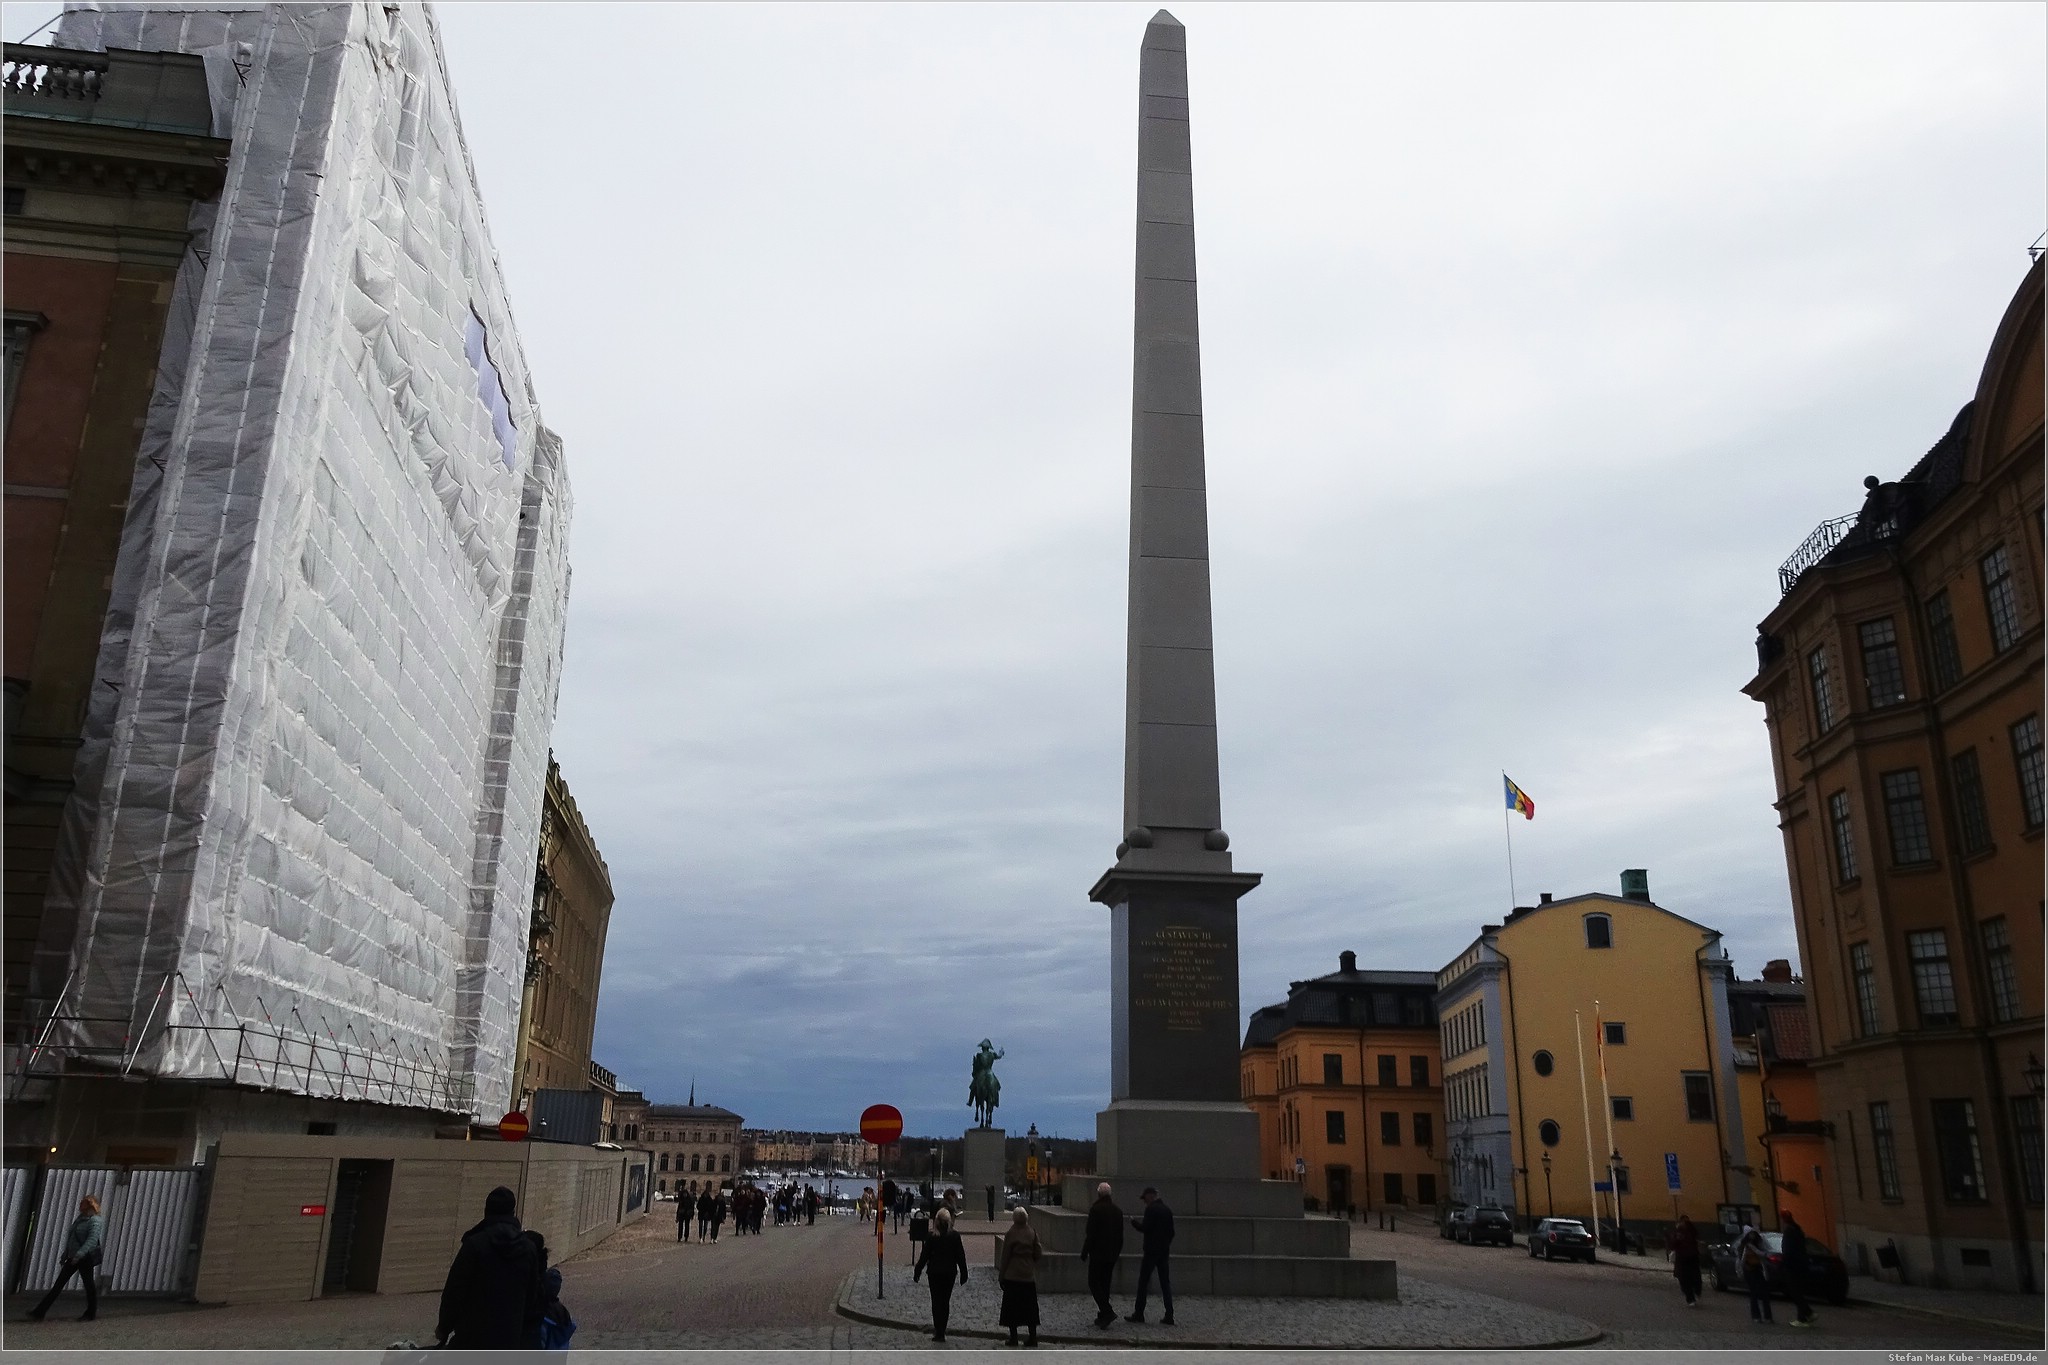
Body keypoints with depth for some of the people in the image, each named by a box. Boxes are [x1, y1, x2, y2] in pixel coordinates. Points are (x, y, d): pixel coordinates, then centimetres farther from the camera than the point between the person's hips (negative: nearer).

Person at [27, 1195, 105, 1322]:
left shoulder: (95, 1221, -12)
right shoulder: (80, 1218, 14)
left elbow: (92, 1240, -25)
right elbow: (70, 1239, 21)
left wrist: (79, 1254, -35)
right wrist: (64, 1257, 20)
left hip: (86, 1258, -9)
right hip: (73, 1257, 9)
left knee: (88, 1284, 1)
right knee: (58, 1283, 5)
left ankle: (91, 1313, 13)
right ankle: (39, 1312, 5)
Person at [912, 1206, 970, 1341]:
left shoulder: (931, 1236, -12)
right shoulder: (955, 1236, -8)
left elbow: (924, 1255, -8)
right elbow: (960, 1256, -3)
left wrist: (917, 1271, 2)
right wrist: (963, 1273, 7)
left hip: (934, 1272, -1)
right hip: (950, 1272, 1)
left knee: (936, 1301, 7)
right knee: (946, 1301, 13)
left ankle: (939, 1332, 3)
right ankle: (941, 1331, 14)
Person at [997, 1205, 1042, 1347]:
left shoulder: (1011, 1234, -11)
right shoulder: (1032, 1234, -1)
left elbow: (1005, 1256, -7)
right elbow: (1038, 1253, 4)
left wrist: (1001, 1275, 1)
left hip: (1012, 1276, -3)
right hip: (1029, 1276, 3)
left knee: (1012, 1307, 6)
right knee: (1030, 1307, 10)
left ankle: (1013, 1337, 6)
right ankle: (1033, 1337, 9)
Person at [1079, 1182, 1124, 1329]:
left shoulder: (1096, 1209, -13)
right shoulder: (1117, 1211, 7)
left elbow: (1090, 1234, -15)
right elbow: (1120, 1235, 13)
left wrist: (1084, 1252, -7)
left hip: (1098, 1253, -7)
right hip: (1112, 1254, 7)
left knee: (1094, 1283, 0)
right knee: (1105, 1283, 14)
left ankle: (1107, 1311, -14)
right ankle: (1104, 1316, 16)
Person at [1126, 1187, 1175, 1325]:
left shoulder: (1151, 1209, -12)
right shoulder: (1167, 1210, 10)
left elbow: (1145, 1229, -17)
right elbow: (1171, 1232, 13)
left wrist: (1134, 1222, -2)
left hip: (1151, 1251, -7)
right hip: (1163, 1252, 7)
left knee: (1143, 1283, 1)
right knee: (1165, 1283, 7)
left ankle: (1138, 1314, 4)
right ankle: (1169, 1317, 3)